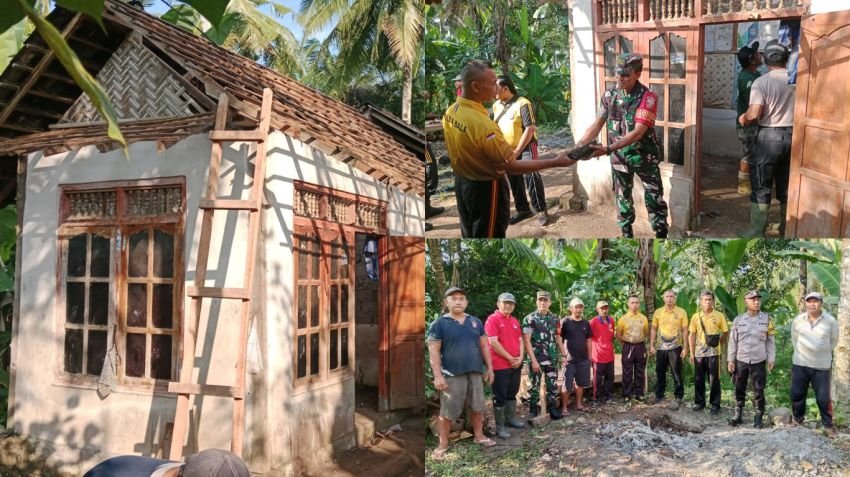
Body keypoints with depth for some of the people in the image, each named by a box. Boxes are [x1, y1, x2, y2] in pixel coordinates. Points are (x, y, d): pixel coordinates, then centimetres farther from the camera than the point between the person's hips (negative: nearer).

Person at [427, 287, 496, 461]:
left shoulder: (476, 322, 10)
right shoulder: (439, 324, -4)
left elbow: (484, 346, 15)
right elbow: (434, 351, -7)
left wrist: (489, 367, 10)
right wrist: (438, 376, -14)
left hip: (475, 372, 4)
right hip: (452, 374, -4)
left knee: (477, 407, 13)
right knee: (448, 412, 0)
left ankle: (479, 435, 30)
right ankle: (443, 444, 13)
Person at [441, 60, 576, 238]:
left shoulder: (451, 111, -6)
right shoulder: (482, 124, -32)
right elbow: (512, 167, -27)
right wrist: (556, 162, -24)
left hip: (462, 182, 8)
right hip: (485, 187, -8)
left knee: (469, 234, 22)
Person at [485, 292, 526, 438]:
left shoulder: (515, 321, 13)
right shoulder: (492, 319, -11)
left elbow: (520, 340, 14)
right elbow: (493, 343, -18)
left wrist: (520, 358, -3)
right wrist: (510, 358, -14)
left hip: (516, 364, 7)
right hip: (500, 365, -7)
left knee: (512, 393, 17)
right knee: (500, 396, -1)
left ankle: (511, 418, 31)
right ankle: (500, 426, 5)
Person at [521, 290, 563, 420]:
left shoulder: (554, 318, 7)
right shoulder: (529, 319, -8)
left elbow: (557, 337, 16)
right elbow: (526, 341, -11)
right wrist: (533, 360, -15)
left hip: (552, 358, 4)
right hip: (537, 359, -4)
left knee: (553, 385, 10)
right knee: (535, 386, 4)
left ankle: (553, 408, 23)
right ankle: (533, 410, 15)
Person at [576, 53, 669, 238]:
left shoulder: (647, 97, -19)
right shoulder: (609, 95, -3)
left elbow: (638, 132, -27)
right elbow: (597, 125, -4)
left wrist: (607, 149, -35)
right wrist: (579, 145, -21)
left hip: (644, 156, -4)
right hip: (619, 157, 4)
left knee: (655, 199, 2)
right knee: (623, 198, 15)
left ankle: (661, 234, 13)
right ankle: (626, 233, 29)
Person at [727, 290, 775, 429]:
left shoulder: (766, 319, -2)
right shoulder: (738, 319, -1)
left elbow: (770, 341, 2)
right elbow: (733, 341, 3)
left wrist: (771, 359, -2)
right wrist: (730, 359, 0)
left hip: (759, 361, -1)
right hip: (740, 360, 1)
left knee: (758, 391, 4)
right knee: (739, 390, 10)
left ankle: (758, 418, 15)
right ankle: (738, 415, 21)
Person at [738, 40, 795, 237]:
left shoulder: (762, 82, -12)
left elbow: (754, 114, -19)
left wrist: (743, 119, 1)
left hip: (769, 136, -4)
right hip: (792, 135, 5)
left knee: (761, 186, 3)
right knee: (787, 186, 13)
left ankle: (757, 232, 5)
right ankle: (787, 230, 21)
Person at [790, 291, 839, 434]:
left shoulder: (831, 321, -8)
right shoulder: (798, 320, -3)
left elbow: (833, 341, 7)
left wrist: (823, 354, 14)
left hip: (821, 366, -2)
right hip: (799, 364, 2)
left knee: (823, 398, 2)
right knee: (797, 394, 9)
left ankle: (828, 424, 20)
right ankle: (797, 421, 25)